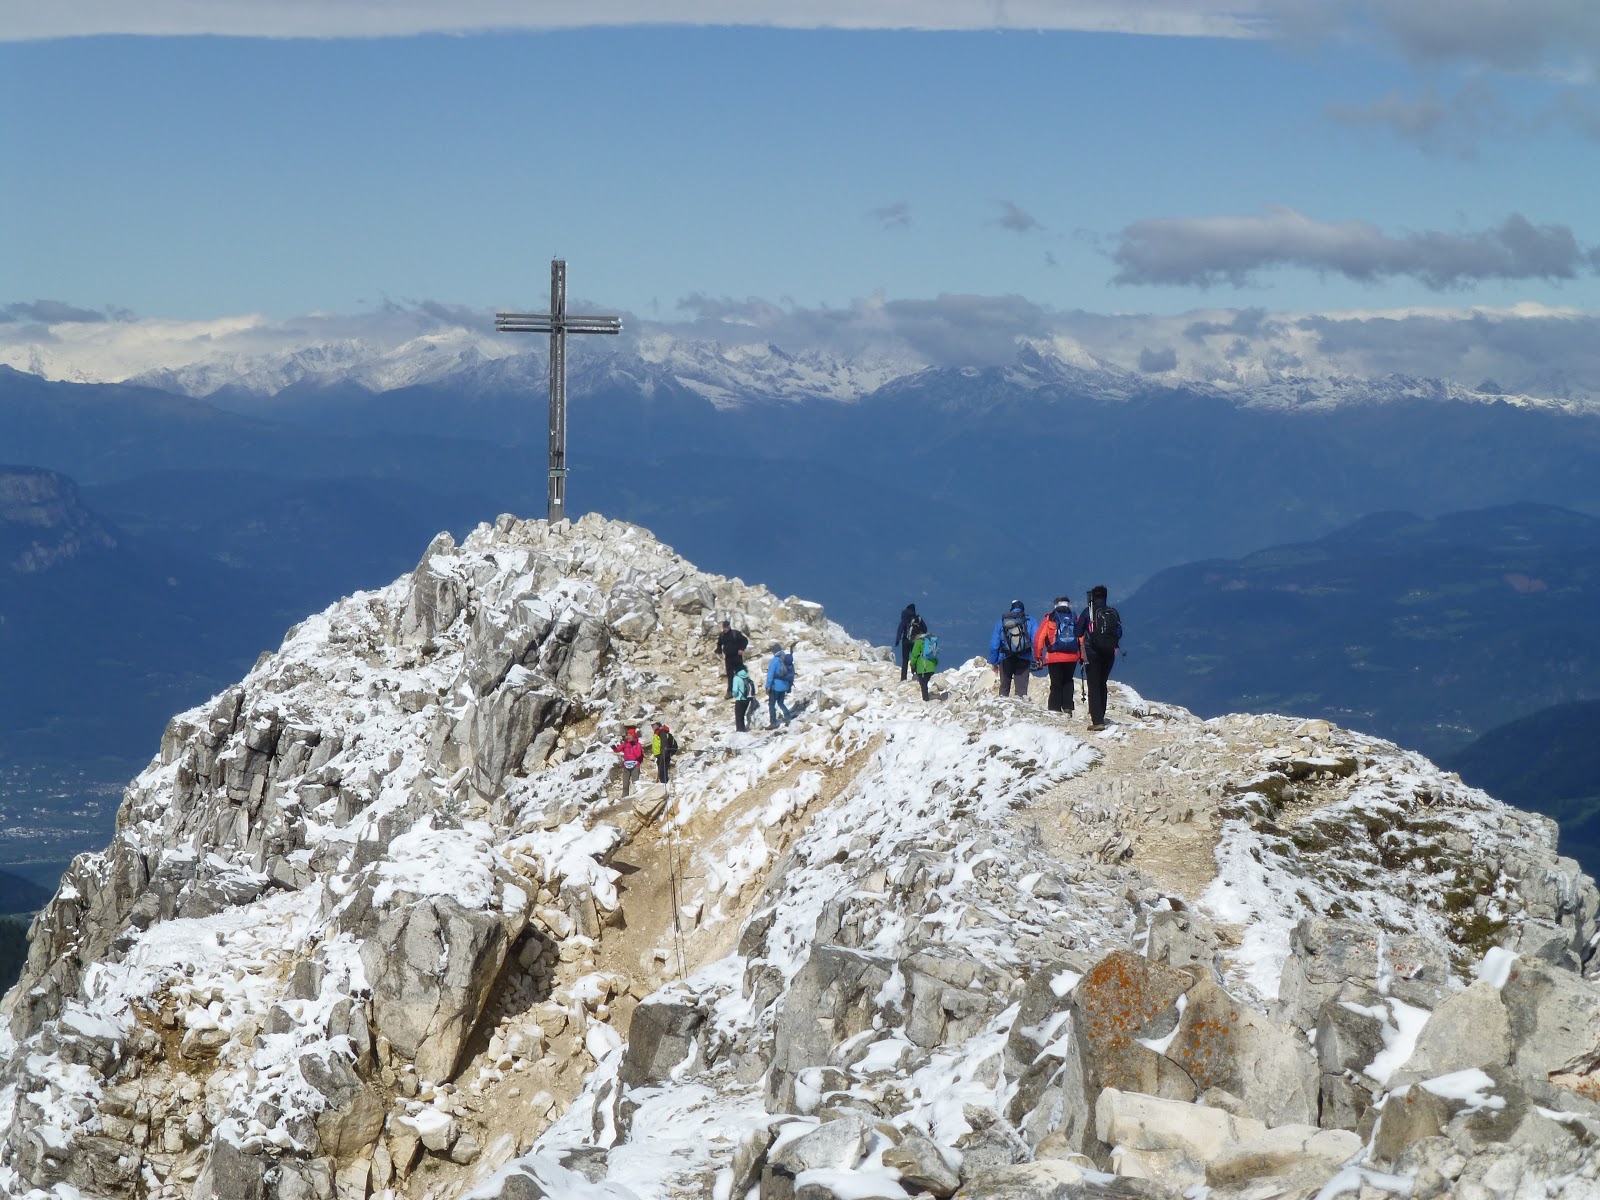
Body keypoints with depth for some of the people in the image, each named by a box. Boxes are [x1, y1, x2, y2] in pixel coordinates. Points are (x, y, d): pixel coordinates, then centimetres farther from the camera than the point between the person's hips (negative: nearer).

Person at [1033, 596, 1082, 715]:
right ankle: (1067, 708, 9)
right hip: (1072, 657, 2)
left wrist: (1038, 655, 4)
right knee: (1068, 682, 18)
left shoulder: (1050, 618, 2)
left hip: (1054, 657, -2)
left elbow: (1039, 637, -3)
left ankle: (1055, 709, -3)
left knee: (1056, 684, 3)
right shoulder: (1075, 619, 7)